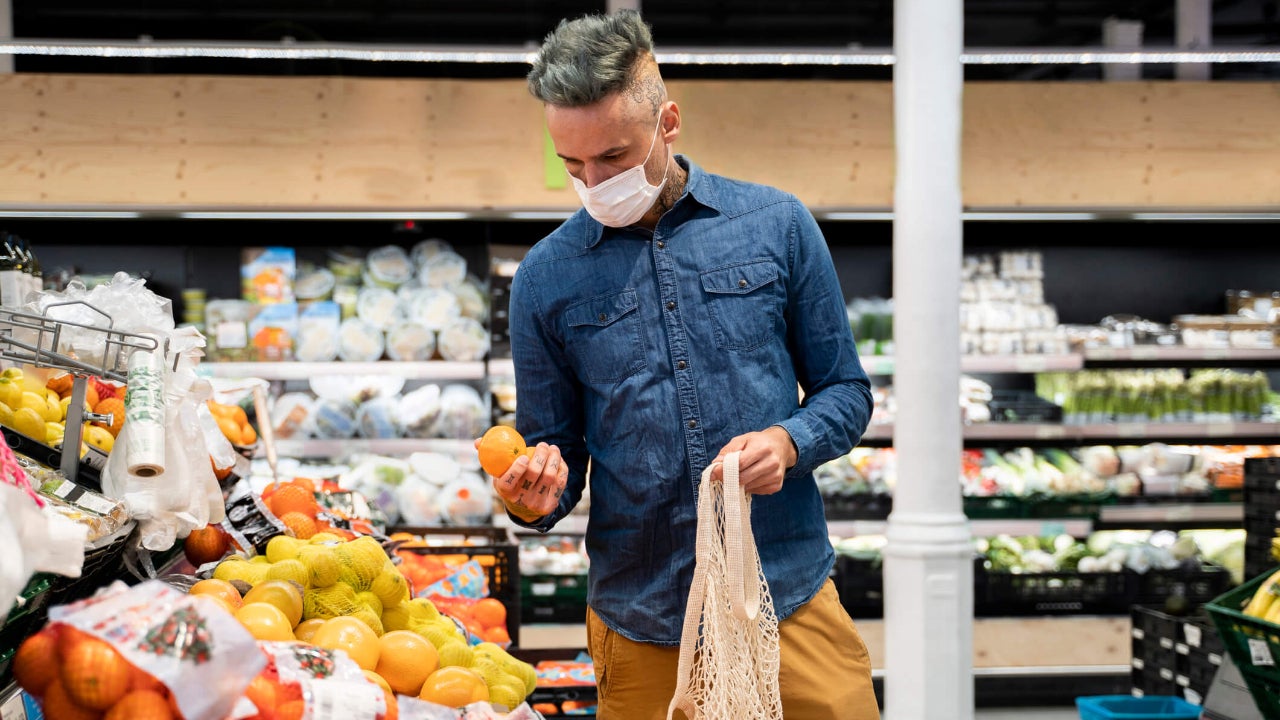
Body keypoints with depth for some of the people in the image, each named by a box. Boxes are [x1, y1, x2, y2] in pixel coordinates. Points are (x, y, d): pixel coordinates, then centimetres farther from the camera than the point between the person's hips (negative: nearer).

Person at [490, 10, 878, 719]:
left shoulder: (777, 225, 1)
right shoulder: (547, 276, 2)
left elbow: (846, 391, 7)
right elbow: (555, 445, 8)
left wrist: (788, 441, -14)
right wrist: (536, 493, -14)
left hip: (791, 601, 0)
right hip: (641, 627, 1)